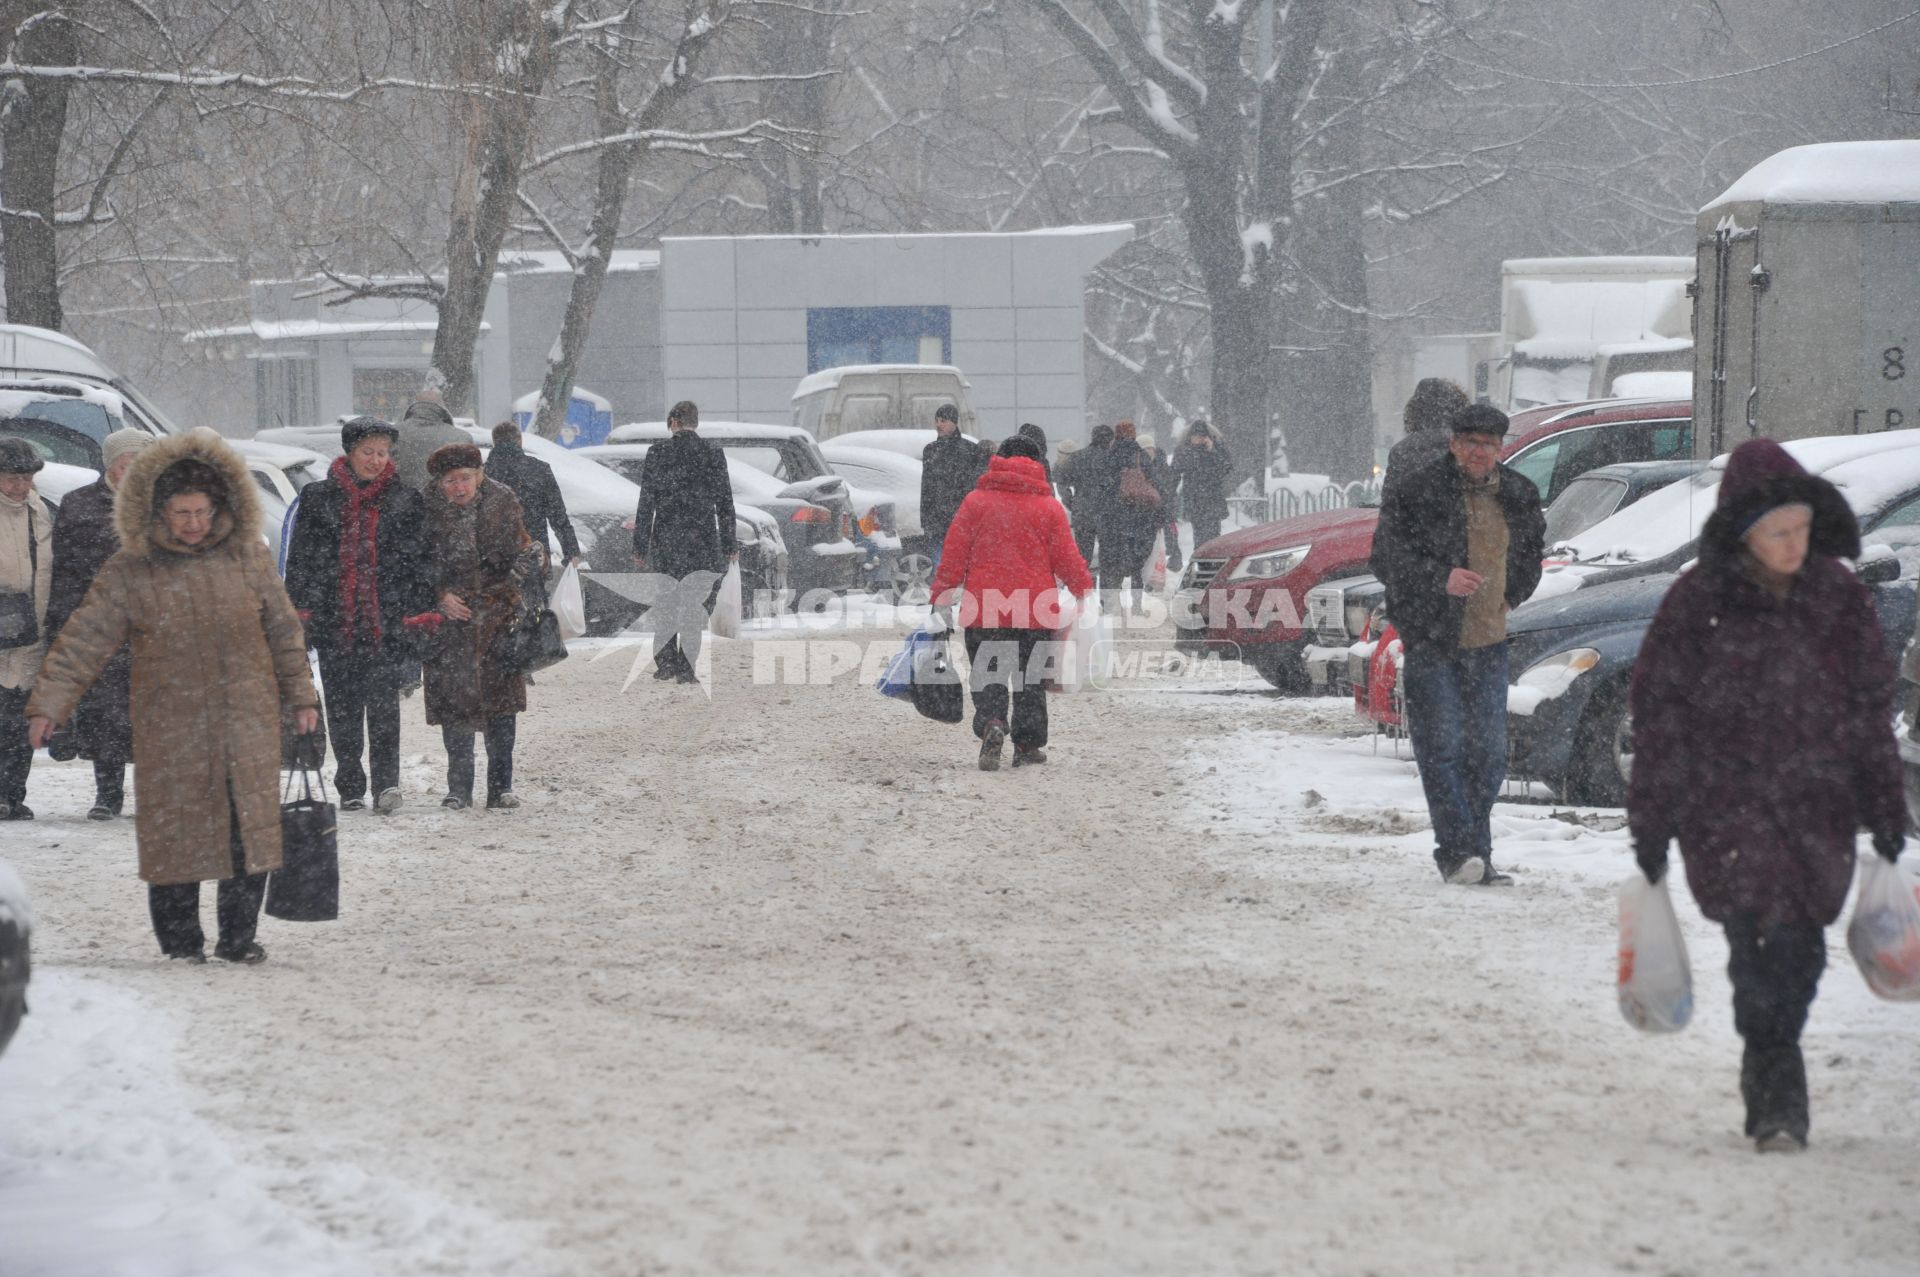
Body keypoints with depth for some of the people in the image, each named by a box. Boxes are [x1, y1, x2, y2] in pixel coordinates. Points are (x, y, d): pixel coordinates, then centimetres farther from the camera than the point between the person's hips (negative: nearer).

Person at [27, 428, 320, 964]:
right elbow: (84, 638, -3)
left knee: (250, 829, 1)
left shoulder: (249, 556, 5)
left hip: (248, 723, 2)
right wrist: (49, 700, -10)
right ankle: (181, 942, 9)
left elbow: (283, 628, 13)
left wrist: (300, 695, 13)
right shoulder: (130, 572, -2)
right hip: (169, 729, -2)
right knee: (176, 834, -1)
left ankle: (239, 936, 11)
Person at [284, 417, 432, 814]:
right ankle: (350, 788, 10)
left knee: (383, 701, -12)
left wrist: (419, 614, 1)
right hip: (334, 621, 1)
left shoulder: (404, 502, 7)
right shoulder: (318, 498, 7)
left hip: (386, 622, -1)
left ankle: (386, 782, -15)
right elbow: (300, 559, 9)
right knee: (342, 707, 4)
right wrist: (299, 610, 3)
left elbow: (418, 559, 8)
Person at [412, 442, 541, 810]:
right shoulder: (430, 509, -4)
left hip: (497, 611, 1)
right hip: (450, 615, -1)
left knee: (501, 699, 0)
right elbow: (419, 564, 2)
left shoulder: (501, 502, 0)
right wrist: (440, 596, -11)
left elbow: (522, 550, 11)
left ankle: (500, 786, 8)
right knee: (454, 702, -2)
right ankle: (459, 788, 9)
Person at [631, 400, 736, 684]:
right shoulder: (713, 455, -1)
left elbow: (646, 504, -2)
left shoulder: (657, 453, -4)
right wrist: (729, 546, 10)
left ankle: (664, 660, 9)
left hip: (665, 539, 0)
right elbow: (725, 503, 2)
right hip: (703, 541, 0)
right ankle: (686, 668, 3)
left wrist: (640, 546, 4)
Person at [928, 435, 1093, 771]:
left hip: (983, 607, 0)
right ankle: (1028, 746, 13)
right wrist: (1086, 592, 15)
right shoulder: (1049, 507, 0)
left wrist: (942, 595, 7)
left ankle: (991, 724, -23)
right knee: (1031, 680, 13)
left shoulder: (975, 502, 1)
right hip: (1036, 611, 0)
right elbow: (1067, 558, 2)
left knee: (988, 679, 4)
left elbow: (953, 555, 1)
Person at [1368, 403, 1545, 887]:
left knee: (1489, 751, 6)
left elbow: (1531, 549, 27)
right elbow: (1387, 556, -11)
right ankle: (1457, 851, -10)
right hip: (1432, 642, -5)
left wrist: (1512, 594, 15)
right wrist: (1441, 579, -22)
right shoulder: (1420, 493, -9)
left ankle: (1478, 855, 12)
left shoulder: (1520, 496, 8)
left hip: (1490, 643, 5)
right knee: (1442, 747, -10)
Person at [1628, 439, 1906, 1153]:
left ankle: (1768, 1077, 19)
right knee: (1764, 940, -15)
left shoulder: (1839, 596, 4)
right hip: (1727, 805, -3)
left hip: (1819, 807, 3)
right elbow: (1656, 712, 0)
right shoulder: (1698, 603, -5)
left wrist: (1885, 810, 12)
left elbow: (1871, 706, 12)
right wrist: (1651, 825, 0)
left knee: (1800, 954, -1)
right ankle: (1778, 1100, -9)